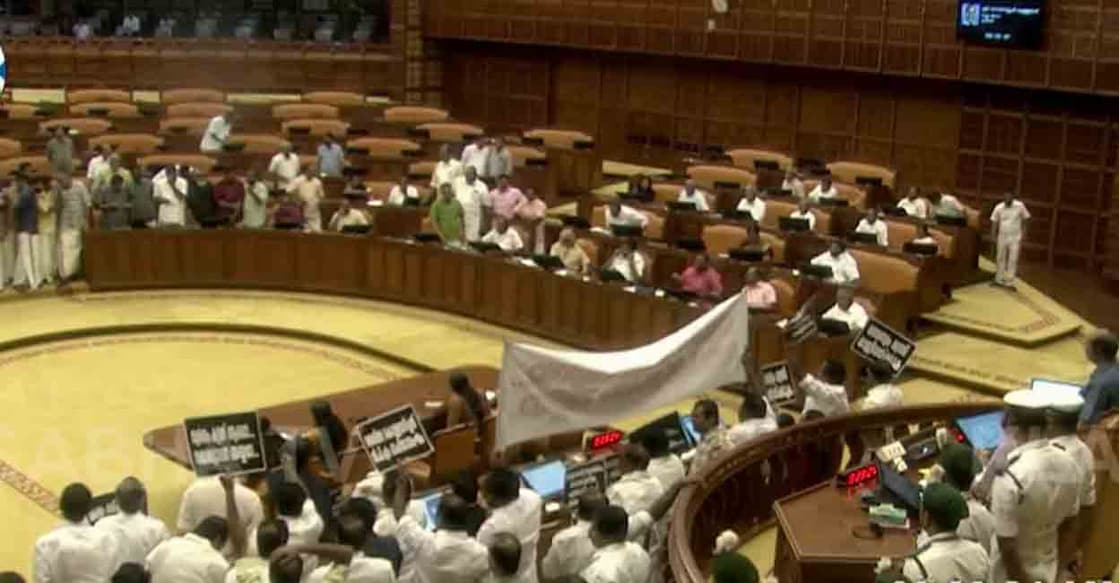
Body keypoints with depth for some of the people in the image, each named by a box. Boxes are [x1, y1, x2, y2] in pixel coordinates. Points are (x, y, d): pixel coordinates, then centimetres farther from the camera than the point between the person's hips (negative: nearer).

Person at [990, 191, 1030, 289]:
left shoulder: (1020, 206, -10)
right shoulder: (999, 208, -6)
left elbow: (1025, 219, 0)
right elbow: (994, 222, -1)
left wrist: (1024, 233, -4)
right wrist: (993, 236, -7)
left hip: (1015, 238, -3)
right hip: (1002, 237, 3)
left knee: (1013, 260, -6)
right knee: (1000, 259, 13)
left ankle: (1009, 283, -3)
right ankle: (999, 280, 27)